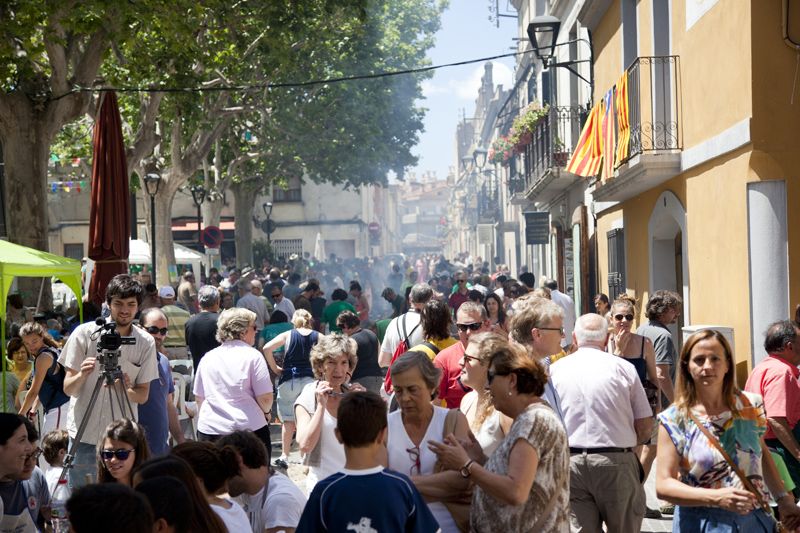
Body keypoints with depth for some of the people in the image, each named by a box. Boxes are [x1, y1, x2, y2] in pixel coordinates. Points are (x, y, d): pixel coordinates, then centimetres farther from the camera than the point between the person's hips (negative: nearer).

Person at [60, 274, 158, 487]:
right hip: (84, 435, -1)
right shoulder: (84, 333, -5)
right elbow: (68, 388, -3)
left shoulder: (146, 343, -1)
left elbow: (143, 395, 4)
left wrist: (127, 391, -19)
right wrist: (82, 376, -25)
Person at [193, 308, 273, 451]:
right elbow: (265, 398, -10)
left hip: (209, 430, 4)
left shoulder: (208, 358, 9)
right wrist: (266, 413, 11)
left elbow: (199, 397, 15)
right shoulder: (252, 356, -6)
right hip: (249, 428, -4)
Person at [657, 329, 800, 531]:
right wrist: (716, 497, -25)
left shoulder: (750, 406, -1)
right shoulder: (674, 420, -10)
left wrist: (783, 499, 8)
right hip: (701, 522, -3)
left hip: (754, 520, 3)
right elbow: (663, 485, -14)